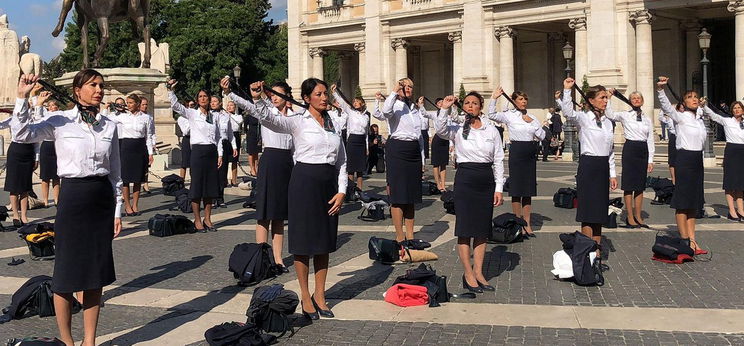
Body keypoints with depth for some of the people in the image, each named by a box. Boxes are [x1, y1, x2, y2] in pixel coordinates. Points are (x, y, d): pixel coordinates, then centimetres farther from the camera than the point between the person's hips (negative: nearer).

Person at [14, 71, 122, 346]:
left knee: (96, 273, 8)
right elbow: (23, 135, -19)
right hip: (73, 197, -3)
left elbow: (115, 172, 10)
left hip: (102, 199, 4)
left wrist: (118, 210, 9)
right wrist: (22, 97, -25)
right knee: (67, 273, 2)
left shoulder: (110, 126, 6)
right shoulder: (61, 122, -3)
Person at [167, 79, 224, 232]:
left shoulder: (214, 117, 11)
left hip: (212, 152, 4)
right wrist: (170, 89, -23)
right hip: (198, 151, -4)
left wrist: (220, 154, 5)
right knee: (197, 185, -1)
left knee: (210, 186, 8)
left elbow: (218, 137, 13)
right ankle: (197, 220, 8)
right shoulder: (192, 114, 1)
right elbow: (175, 105, -12)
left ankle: (207, 219, 18)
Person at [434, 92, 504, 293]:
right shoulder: (457, 130, 1)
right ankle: (468, 275, 8)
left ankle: (478, 273, 19)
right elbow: (440, 130, -21)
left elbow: (498, 161, 6)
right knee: (465, 229, -1)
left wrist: (499, 189, 1)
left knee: (482, 230, 9)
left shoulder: (492, 131, 7)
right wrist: (444, 109, -32)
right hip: (465, 180, -3)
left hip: (486, 181, 3)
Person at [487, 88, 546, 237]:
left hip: (530, 153, 5)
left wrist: (532, 122, -4)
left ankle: (527, 224, 15)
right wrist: (494, 98, -26)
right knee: (516, 190, 0)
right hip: (516, 151, -4)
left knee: (528, 190, 8)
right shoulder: (509, 115, -3)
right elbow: (492, 115, -18)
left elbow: (542, 136, 5)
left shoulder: (532, 117, 10)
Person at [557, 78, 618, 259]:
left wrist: (612, 174, 14)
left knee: (599, 212, 10)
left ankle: (596, 254, 17)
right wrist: (567, 90, -37)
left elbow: (610, 151, 17)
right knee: (588, 212, -3)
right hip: (588, 165, -7)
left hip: (603, 167, 7)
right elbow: (568, 112, -30)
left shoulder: (607, 122, 13)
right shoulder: (584, 118, -6)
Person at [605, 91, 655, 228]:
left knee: (640, 185, 9)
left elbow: (650, 140, 10)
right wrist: (609, 97, -16)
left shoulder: (647, 120, 11)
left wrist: (650, 160, 6)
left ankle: (638, 217, 18)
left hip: (643, 150, 4)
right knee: (629, 184, -1)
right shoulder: (625, 116, 2)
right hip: (630, 148, -4)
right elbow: (609, 114, -14)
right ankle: (630, 218, 5)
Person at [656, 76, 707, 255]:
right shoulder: (680, 117, -8)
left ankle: (692, 241, 16)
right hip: (684, 159, -8)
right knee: (683, 202, -4)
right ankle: (686, 242, 1)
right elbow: (667, 107, -28)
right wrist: (660, 89, -43)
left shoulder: (699, 118, 13)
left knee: (694, 201, 10)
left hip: (698, 159, 8)